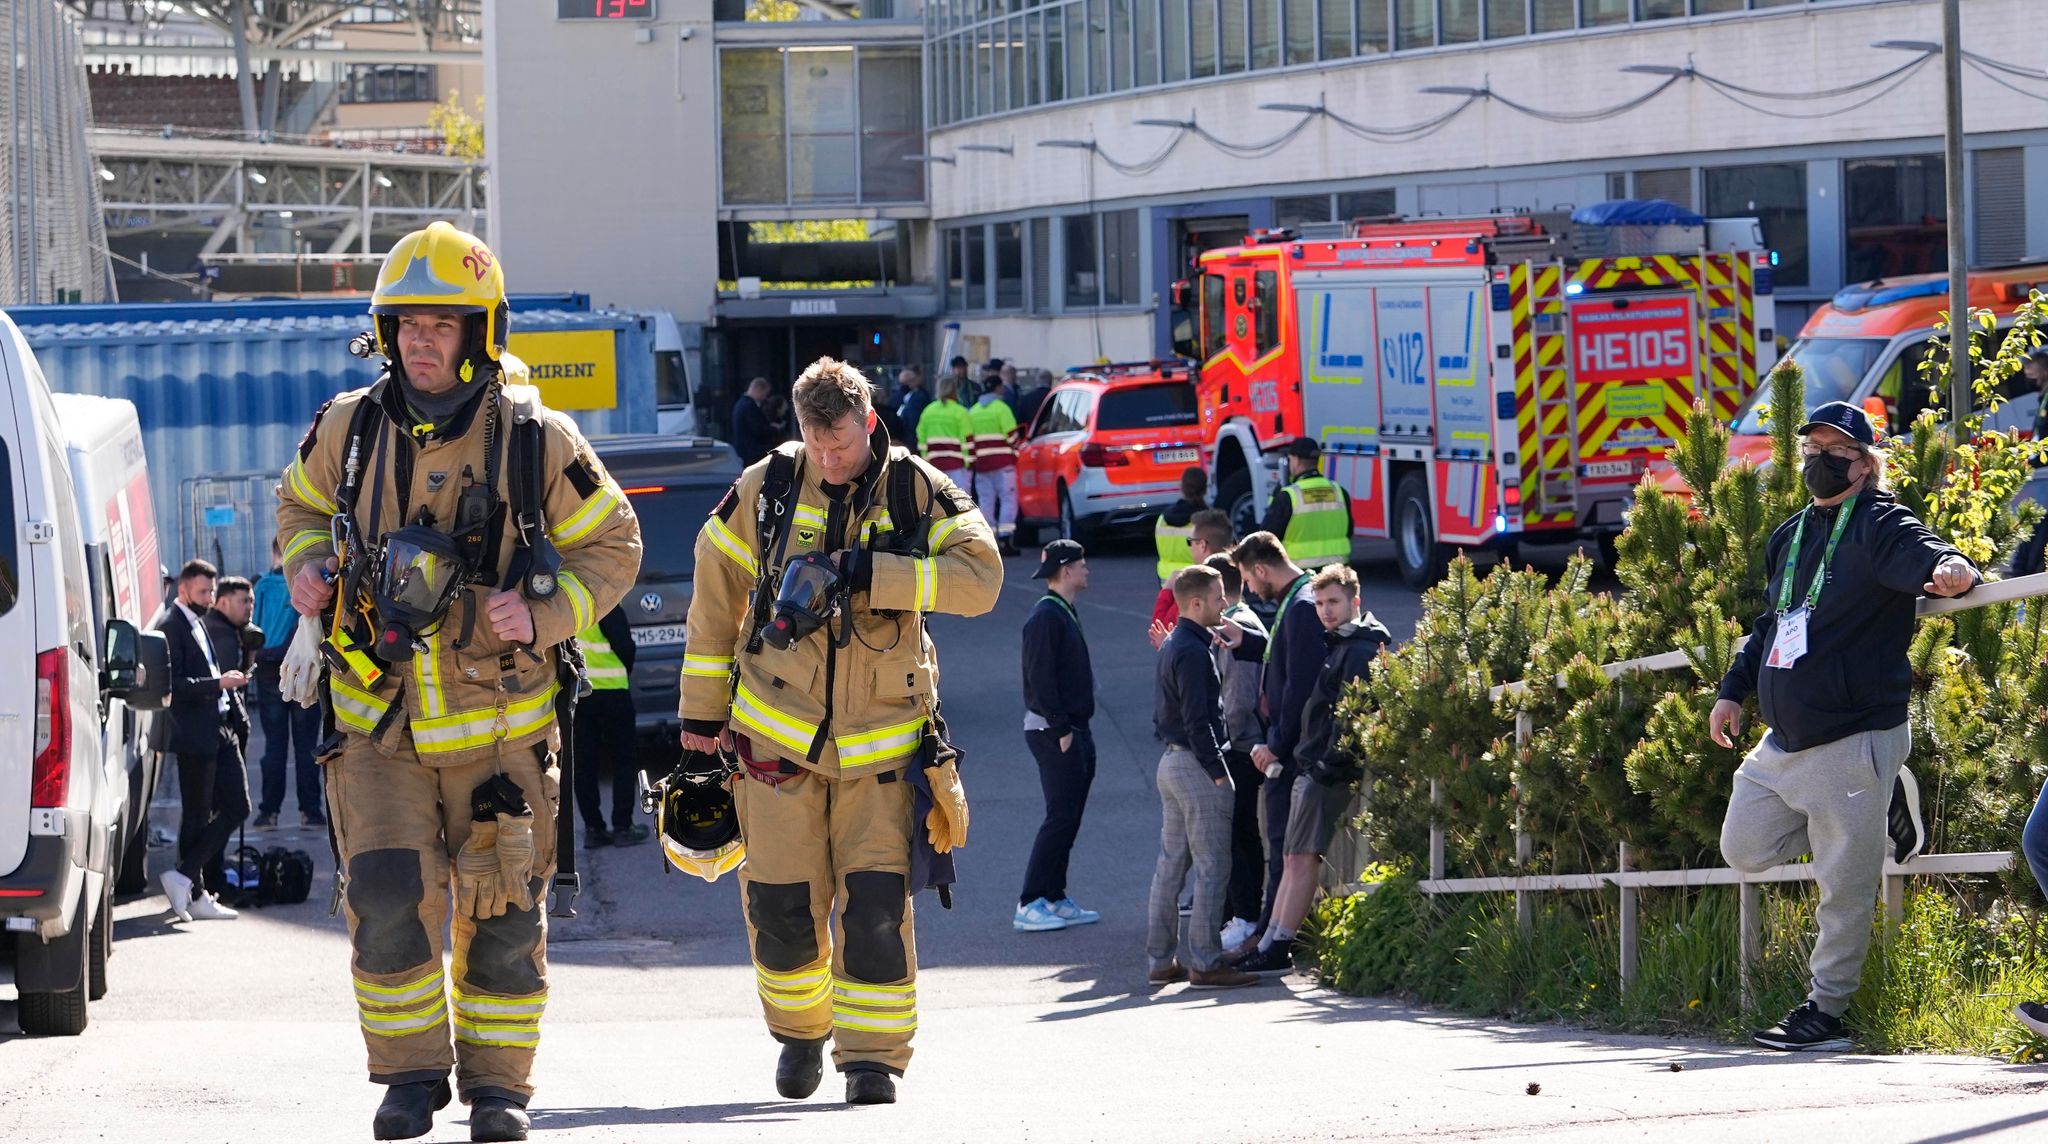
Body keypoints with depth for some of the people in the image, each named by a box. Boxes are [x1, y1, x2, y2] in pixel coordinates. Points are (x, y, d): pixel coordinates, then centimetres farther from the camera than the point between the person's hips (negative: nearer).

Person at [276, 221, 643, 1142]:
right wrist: (306, 565, -4)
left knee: (502, 913, 6)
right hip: (380, 720, 1)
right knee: (387, 896, -12)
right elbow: (302, 503, 18)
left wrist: (544, 612, -16)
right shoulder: (349, 429, -3)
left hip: (500, 718, -1)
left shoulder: (535, 441, -9)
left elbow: (611, 547, 1)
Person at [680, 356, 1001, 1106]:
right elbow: (715, 596, 9)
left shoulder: (919, 492, -4)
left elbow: (980, 578, -18)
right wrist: (701, 712, 11)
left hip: (882, 742, -1)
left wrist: (865, 573, -26)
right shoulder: (765, 491, -1)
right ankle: (801, 1029, 25)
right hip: (778, 730, 1)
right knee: (782, 903, 0)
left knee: (877, 903, -10)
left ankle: (874, 1055, 0)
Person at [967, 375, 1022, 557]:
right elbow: (1012, 436, -9)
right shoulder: (1001, 408, -5)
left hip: (981, 464, 5)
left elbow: (969, 439, 11)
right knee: (1008, 500, -4)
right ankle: (1006, 539, -14)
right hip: (1002, 463, -5)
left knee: (985, 502, 7)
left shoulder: (973, 412, 13)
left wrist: (973, 460, 16)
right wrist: (1014, 456, 4)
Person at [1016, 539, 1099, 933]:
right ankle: (1030, 905, -9)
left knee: (1067, 818, 11)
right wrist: (1061, 729, -21)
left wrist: (1079, 731, 18)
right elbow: (1041, 678, -20)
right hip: (1054, 733, -10)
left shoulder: (1065, 615, 16)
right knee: (1061, 816, -10)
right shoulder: (1046, 618, -15)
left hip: (1073, 730, 10)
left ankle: (1053, 899, 16)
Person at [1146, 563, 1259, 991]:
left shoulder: (1172, 647, 15)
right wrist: (1218, 773, -17)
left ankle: (1160, 960, 15)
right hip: (1196, 764, -10)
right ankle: (1204, 963, -9)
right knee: (1212, 867, -8)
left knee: (1171, 864, 12)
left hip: (1172, 761, 10)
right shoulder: (1193, 651, -16)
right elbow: (1197, 720, -20)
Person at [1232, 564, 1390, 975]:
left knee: (1301, 859, -9)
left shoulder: (1360, 651, -11)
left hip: (1328, 773, -10)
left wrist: (1329, 764, -21)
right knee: (1293, 859, 9)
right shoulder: (1337, 645, 19)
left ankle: (1278, 948, -9)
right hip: (1313, 768, 10)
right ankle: (1270, 944, 11)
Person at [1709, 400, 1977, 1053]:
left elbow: (1919, 556, -30)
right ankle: (1882, 808, 24)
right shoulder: (1791, 538, 15)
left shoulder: (1879, 526, -9)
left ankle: (1825, 1012, 10)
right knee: (1745, 852, 16)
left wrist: (1950, 569, -53)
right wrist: (1733, 691, 22)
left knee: (1845, 891, -2)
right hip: (1784, 745, 8)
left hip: (1856, 741, -8)